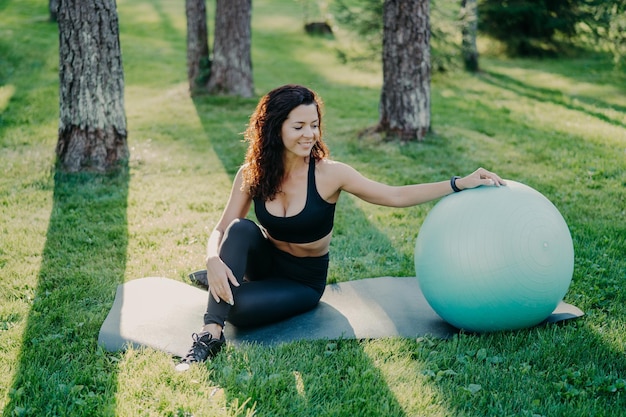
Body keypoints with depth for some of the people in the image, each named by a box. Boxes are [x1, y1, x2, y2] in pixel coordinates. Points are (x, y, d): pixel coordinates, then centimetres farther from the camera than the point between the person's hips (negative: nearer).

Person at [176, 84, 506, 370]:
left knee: (236, 306, -32)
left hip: (304, 280, -3)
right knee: (241, 228, -31)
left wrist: (460, 183, -27)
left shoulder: (329, 174, -20)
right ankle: (211, 335, -28)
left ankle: (223, 282, 1)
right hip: (266, 261, 3)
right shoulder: (252, 175, -13)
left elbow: (396, 196, -19)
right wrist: (214, 261, -34)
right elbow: (221, 230, -11)